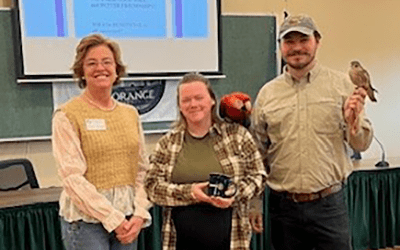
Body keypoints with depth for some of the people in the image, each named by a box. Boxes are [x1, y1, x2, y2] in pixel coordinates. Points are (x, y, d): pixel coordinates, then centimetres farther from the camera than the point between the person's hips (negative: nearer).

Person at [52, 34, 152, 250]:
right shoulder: (67, 116, -6)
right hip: (86, 219, -4)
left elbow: (142, 170, 8)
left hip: (127, 220, 5)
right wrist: (113, 219, -14)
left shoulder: (131, 114, 9)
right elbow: (72, 177, -12)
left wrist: (139, 215, -5)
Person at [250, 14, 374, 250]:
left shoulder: (341, 84, -1)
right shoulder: (267, 93, 3)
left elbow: (361, 144, 0)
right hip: (283, 206, 2)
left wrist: (353, 121, -20)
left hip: (329, 203, -1)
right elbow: (257, 155, 10)